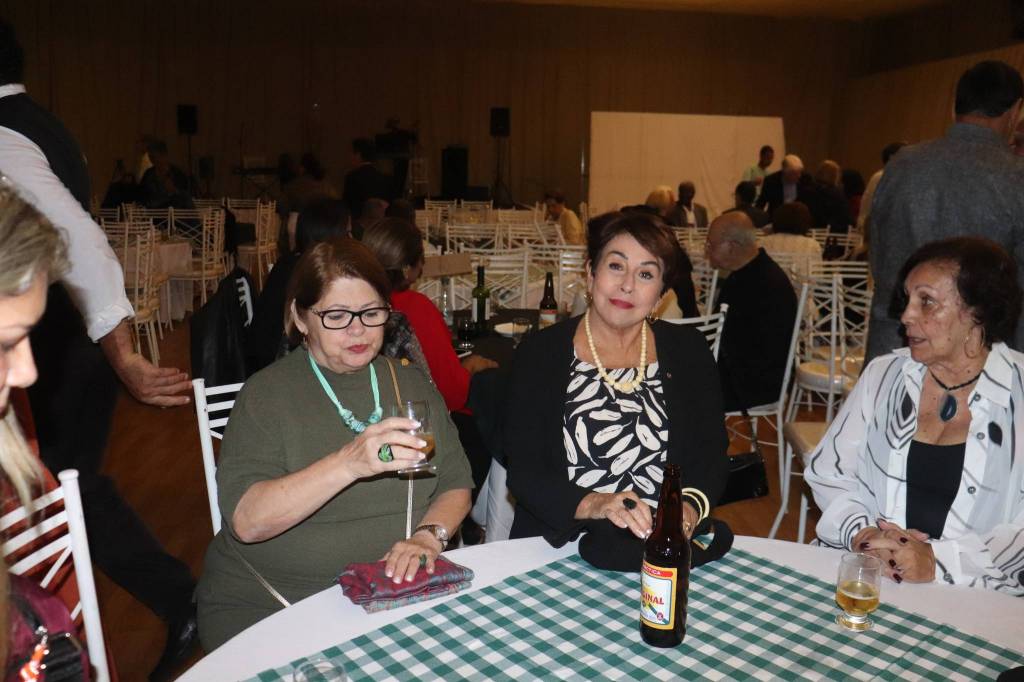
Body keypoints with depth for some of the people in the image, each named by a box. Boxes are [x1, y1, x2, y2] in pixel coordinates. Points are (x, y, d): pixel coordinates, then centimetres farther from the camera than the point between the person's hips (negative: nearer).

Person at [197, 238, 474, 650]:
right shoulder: (267, 393, -6)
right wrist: (348, 463, -33)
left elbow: (456, 485, 8)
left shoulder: (412, 384, 8)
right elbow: (246, 522, -19)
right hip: (269, 605, -3)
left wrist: (428, 536, -14)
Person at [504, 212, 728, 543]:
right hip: (562, 546, -3)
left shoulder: (689, 351, 8)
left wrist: (689, 507, -15)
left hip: (665, 549, 3)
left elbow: (710, 456, 6)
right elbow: (523, 470, -6)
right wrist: (592, 504, -24)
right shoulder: (539, 352, 0)